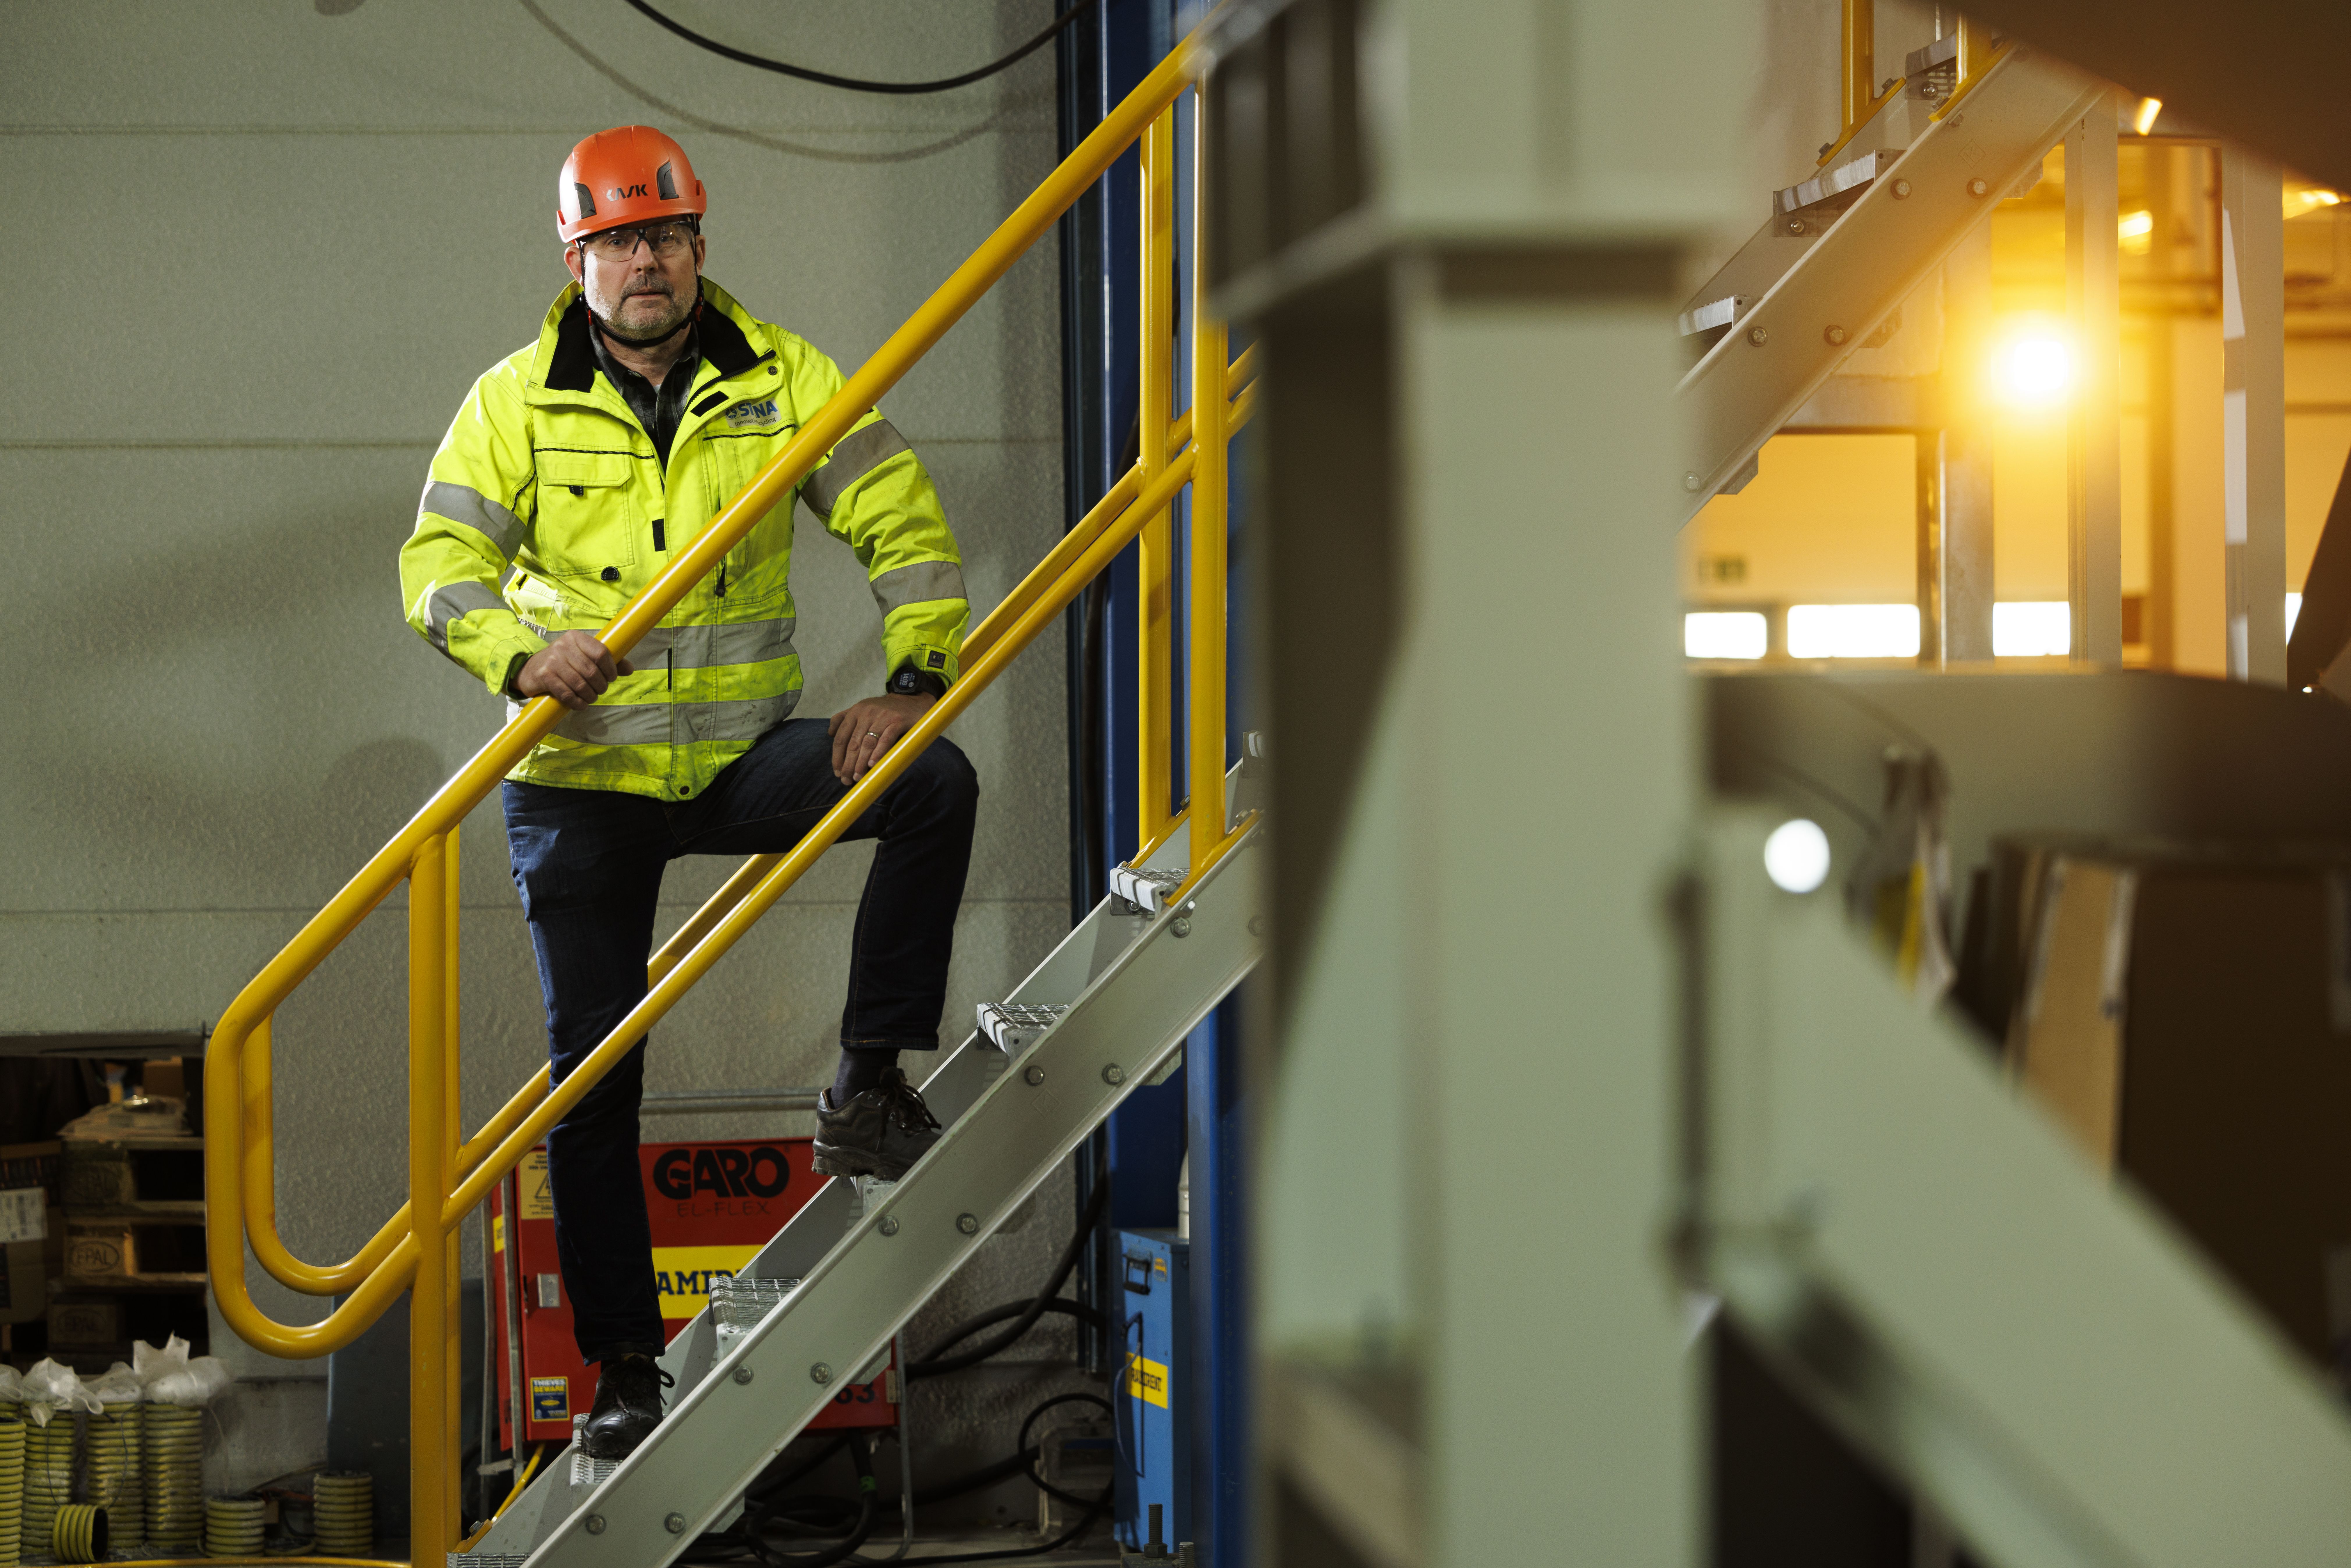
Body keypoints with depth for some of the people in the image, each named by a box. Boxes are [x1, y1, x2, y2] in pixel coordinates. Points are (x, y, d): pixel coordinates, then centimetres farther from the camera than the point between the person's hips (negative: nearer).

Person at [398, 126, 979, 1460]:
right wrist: (521, 654, -29)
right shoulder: (519, 402, -4)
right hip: (582, 784, -1)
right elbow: (440, 568, -8)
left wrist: (916, 678, -18)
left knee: (935, 783, -25)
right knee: (593, 1073, 0)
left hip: (741, 756, 1)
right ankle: (625, 1368, 12)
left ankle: (870, 1085, -14)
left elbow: (903, 521, -4)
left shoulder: (779, 379, -2)